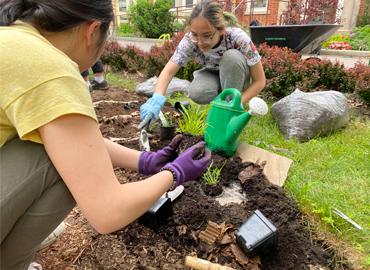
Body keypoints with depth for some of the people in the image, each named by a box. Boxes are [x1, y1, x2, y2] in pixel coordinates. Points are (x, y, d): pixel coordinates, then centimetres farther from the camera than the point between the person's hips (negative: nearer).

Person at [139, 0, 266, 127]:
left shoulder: (237, 38, -33)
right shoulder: (190, 40, -28)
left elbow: (259, 81, -26)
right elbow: (168, 71, -31)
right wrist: (156, 99, -51)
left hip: (237, 78, -1)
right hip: (213, 76, 2)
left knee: (232, 56, -34)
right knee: (197, 93, -32)